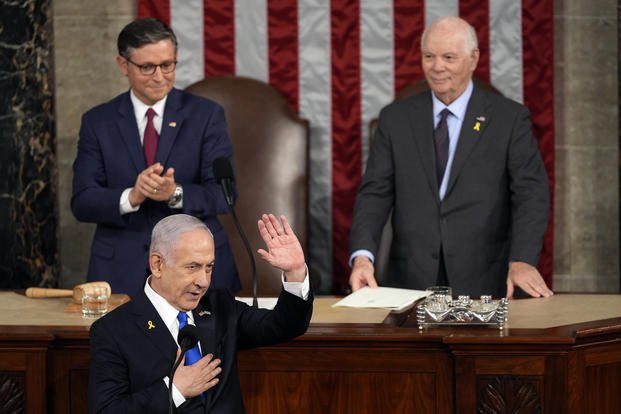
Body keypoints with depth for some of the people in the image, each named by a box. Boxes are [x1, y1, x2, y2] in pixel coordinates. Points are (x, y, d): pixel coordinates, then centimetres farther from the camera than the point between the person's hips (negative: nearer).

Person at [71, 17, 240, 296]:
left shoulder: (206, 115, 1)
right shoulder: (97, 122, 4)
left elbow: (223, 193, -6)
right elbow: (82, 202, -3)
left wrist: (175, 193, -25)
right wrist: (131, 197, -23)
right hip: (122, 272, 0)